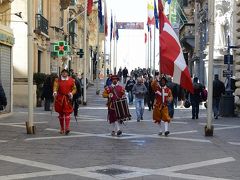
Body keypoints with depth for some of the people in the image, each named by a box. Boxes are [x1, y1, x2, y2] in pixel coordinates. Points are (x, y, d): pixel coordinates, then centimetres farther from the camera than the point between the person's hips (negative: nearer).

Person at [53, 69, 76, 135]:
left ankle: (67, 128, -18)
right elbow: (55, 87, -10)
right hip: (60, 99, 1)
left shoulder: (71, 80, 6)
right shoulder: (58, 80, 4)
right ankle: (62, 128, 20)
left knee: (67, 113, -12)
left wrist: (71, 93, -11)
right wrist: (55, 92, -32)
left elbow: (74, 89, 10)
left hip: (68, 99, -1)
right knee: (61, 114, 9)